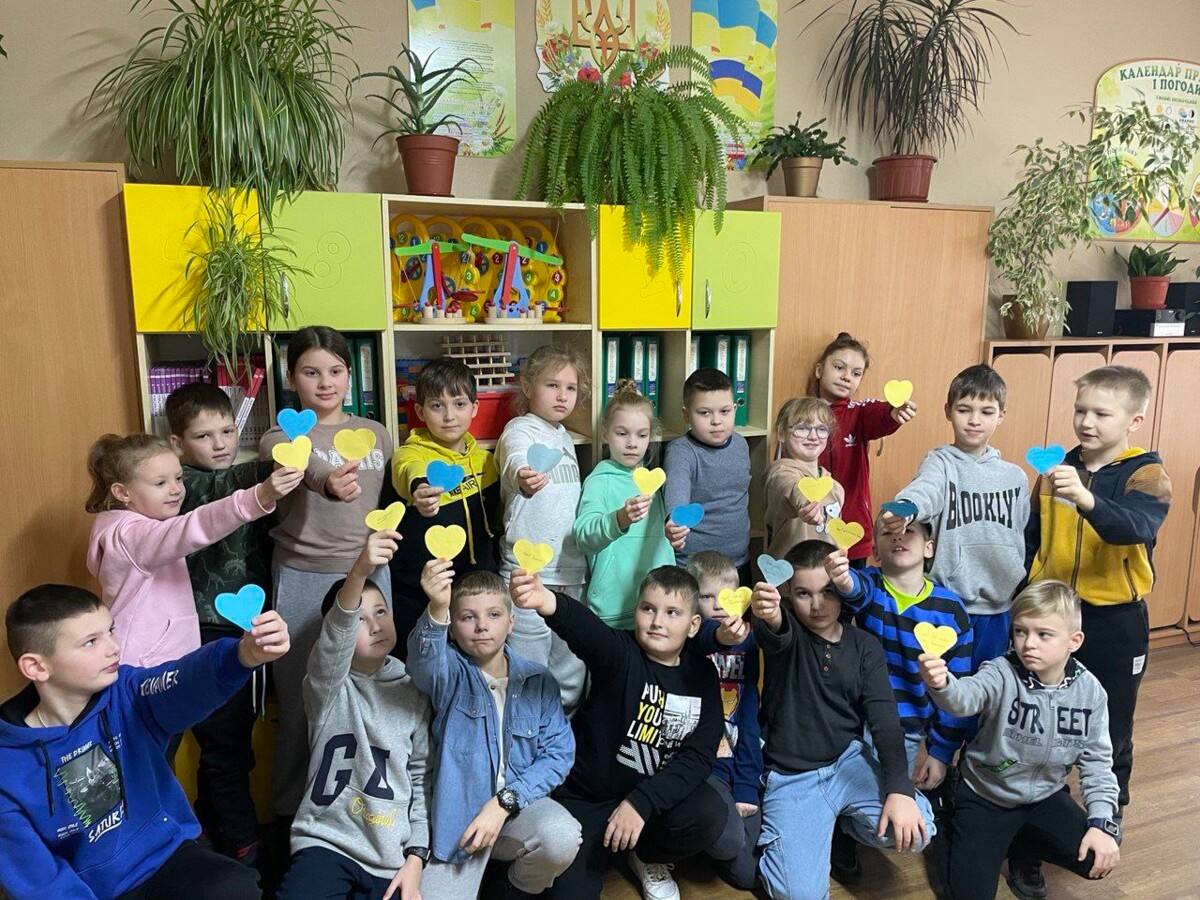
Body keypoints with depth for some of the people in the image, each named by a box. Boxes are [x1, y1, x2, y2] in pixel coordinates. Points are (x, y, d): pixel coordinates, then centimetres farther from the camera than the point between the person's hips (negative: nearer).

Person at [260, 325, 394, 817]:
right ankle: (293, 809, 28)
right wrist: (329, 483, -51)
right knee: (302, 697, 8)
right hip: (305, 580, -3)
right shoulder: (282, 438, -6)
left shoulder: (376, 434, 7)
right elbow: (304, 468, -32)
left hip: (369, 574, 3)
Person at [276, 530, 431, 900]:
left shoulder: (414, 692, 5)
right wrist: (360, 571, -45)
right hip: (326, 841, -2)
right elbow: (332, 644, -27)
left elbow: (421, 777, 8)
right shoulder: (327, 684, -4)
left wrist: (416, 856, -2)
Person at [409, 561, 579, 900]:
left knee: (562, 838, -28)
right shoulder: (449, 672, -5)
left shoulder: (538, 680, 0)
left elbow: (559, 752, -5)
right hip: (458, 812, -1)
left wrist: (505, 801, -18)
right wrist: (437, 609, -52)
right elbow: (423, 658, -29)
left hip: (519, 804, 1)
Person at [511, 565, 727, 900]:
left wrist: (642, 801, -24)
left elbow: (699, 756, -11)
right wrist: (548, 603, -64)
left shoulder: (702, 673, -5)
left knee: (709, 815, -25)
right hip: (587, 798, -2)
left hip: (657, 794, 3)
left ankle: (649, 859, 7)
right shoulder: (622, 654, -16)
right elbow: (588, 631, -40)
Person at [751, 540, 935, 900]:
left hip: (849, 761, 3)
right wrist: (768, 618, -61)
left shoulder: (865, 646, 0)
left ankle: (843, 823, 10)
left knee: (914, 831, -21)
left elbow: (885, 720, -6)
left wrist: (899, 788, -21)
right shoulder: (785, 632, -9)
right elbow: (774, 635, -35)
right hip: (791, 776, -3)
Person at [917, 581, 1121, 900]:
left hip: (1045, 796, 4)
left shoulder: (1089, 691, -10)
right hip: (986, 796, -4)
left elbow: (1096, 760, -2)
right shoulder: (1003, 675, -23)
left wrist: (1102, 822, -11)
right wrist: (940, 684, -67)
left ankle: (1021, 847, 17)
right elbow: (965, 697, -45)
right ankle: (950, 831, 21)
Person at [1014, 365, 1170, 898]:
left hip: (1115, 622, -3)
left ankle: (1109, 812, 40)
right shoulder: (1056, 471, 1)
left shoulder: (1146, 476, -11)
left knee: (1111, 727, 15)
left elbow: (1134, 528, -33)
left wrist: (1087, 499, -51)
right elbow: (1030, 543, 9)